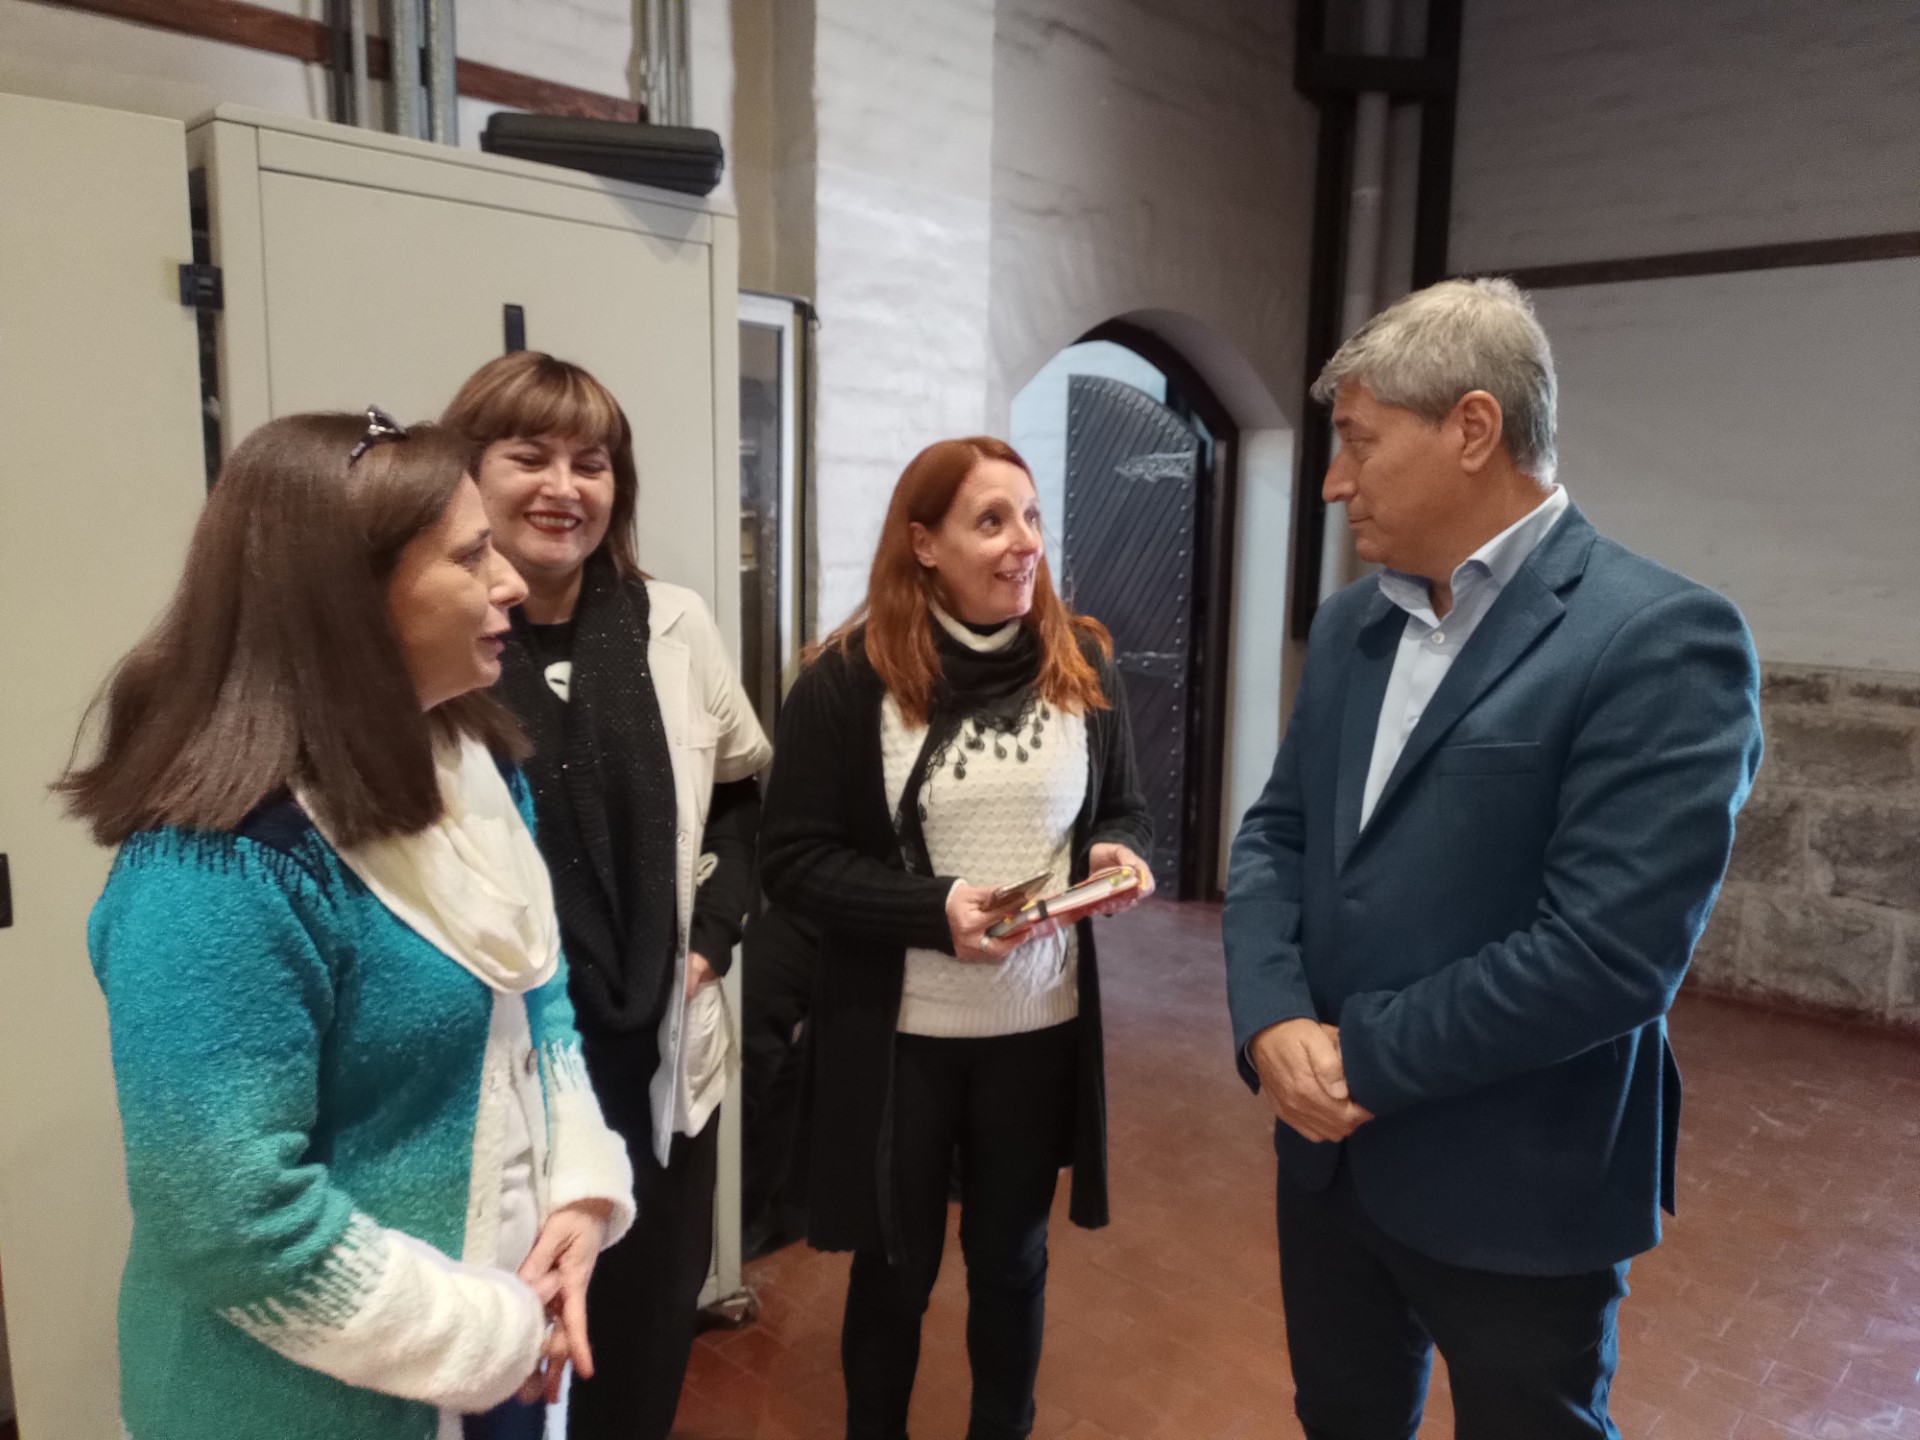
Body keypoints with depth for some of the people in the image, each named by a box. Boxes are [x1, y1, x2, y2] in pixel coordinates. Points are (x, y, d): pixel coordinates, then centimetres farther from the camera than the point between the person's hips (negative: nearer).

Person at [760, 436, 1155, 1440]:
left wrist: (1119, 856, -13)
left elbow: (1123, 810, 10)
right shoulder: (848, 678, -12)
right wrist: (933, 910, -23)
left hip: (1041, 1023, 3)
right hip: (899, 1032, -2)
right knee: (897, 1264, 17)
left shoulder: (1083, 662, -1)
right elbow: (790, 860, -11)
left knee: (1012, 1256, 21)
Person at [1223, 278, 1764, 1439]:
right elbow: (1276, 832, 4)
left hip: (1514, 1193, -6)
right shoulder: (1352, 623, 5)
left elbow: (1608, 952, -26)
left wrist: (1361, 1056, -17)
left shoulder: (1662, 639, -19)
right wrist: (1273, 1022, -13)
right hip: (1328, 1148, 6)